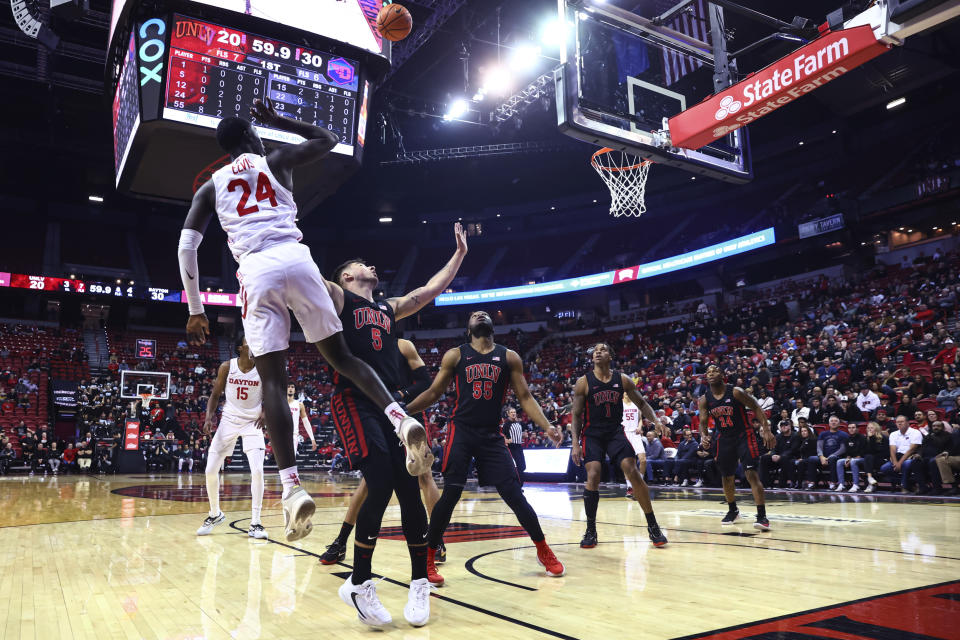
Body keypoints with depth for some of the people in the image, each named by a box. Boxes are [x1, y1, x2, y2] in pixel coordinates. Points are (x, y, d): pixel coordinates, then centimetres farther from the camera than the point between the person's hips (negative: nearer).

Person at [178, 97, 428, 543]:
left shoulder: (211, 186, 23)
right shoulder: (276, 160, 21)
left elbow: (185, 246, 14)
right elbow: (328, 139, 36)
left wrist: (195, 310, 17)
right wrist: (278, 121, 41)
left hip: (255, 271, 0)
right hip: (296, 259, 0)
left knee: (272, 380, -2)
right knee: (340, 357, 8)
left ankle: (292, 488, -15)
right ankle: (400, 419, -16)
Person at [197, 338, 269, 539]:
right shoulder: (226, 367, -6)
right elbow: (215, 395, 3)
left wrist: (264, 413, -14)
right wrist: (209, 416, -11)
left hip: (252, 422, -1)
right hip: (229, 420, 1)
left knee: (257, 471, -15)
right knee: (211, 470, 0)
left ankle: (255, 523, -4)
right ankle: (215, 514, 24)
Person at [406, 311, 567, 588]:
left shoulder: (509, 357, 9)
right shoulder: (455, 355, 6)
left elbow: (525, 397, 6)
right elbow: (433, 392, 8)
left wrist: (547, 426, -8)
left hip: (492, 435, 1)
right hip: (461, 432, -1)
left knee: (514, 494, -1)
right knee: (450, 494, -10)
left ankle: (544, 551, 18)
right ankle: (428, 559, 4)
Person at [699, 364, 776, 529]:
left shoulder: (736, 392, -15)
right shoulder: (704, 400, -3)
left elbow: (756, 408, -10)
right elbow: (703, 422, 1)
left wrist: (767, 431, -18)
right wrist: (703, 435, -21)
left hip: (744, 435, -4)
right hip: (724, 438, 5)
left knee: (751, 473, -16)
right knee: (727, 477, 13)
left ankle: (762, 516, -13)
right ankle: (733, 511, 34)